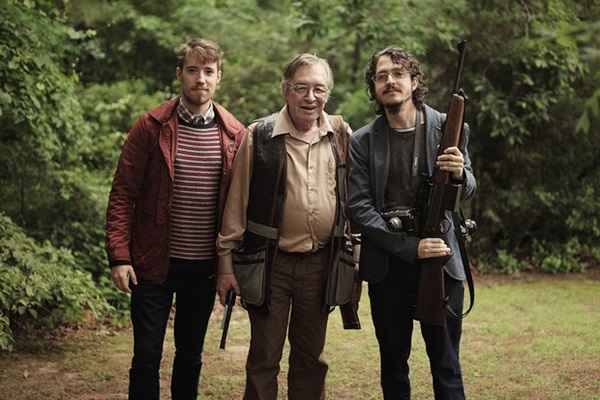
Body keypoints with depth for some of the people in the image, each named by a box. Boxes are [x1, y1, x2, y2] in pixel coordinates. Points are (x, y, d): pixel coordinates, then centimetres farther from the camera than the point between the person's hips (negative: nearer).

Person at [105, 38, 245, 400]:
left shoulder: (235, 134, 1)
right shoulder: (151, 127, -6)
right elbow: (123, 194, -6)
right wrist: (119, 256, -12)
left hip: (205, 267, 2)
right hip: (154, 262, -2)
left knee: (191, 354, 16)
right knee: (147, 356, 2)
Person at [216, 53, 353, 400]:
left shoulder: (341, 135, 4)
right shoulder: (259, 136, -5)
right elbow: (237, 202, -3)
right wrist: (226, 261, -3)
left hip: (321, 263, 3)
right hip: (271, 263, -3)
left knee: (311, 358, 14)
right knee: (264, 359, 6)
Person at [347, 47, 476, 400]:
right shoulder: (363, 142, 1)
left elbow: (468, 190, 5)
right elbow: (358, 207, -5)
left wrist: (459, 173, -20)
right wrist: (410, 247, -16)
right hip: (387, 267, 1)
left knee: (447, 366, 3)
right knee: (393, 364, 12)